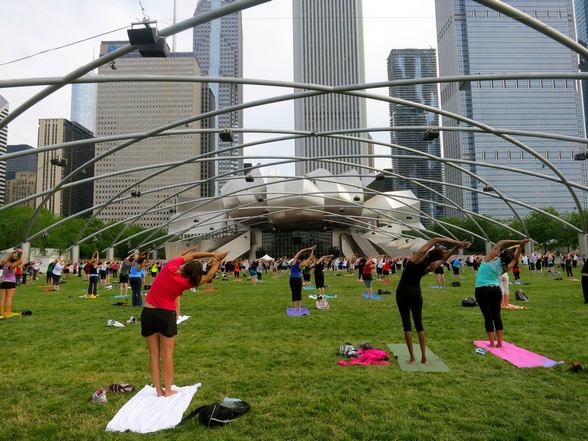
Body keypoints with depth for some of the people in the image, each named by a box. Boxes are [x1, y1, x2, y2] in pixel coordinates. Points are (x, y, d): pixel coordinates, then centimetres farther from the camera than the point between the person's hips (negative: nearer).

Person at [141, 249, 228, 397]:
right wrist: (217, 262, 8)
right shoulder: (185, 283, -14)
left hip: (148, 313, 3)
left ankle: (159, 390, 18)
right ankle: (168, 390, 16)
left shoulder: (171, 267, -14)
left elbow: (192, 255, -2)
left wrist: (213, 254, 0)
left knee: (154, 354, 10)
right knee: (167, 354, 10)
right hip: (166, 315, -3)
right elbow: (207, 278, 1)